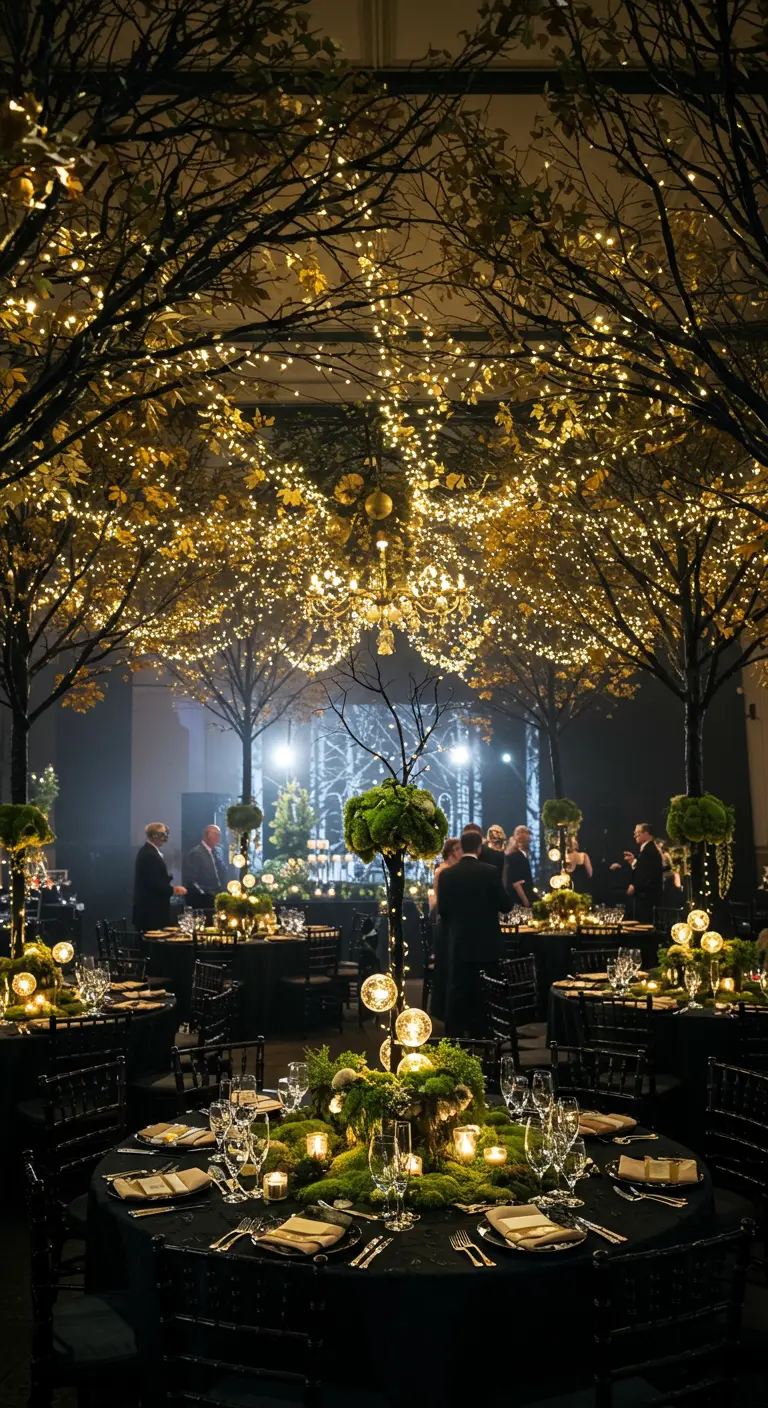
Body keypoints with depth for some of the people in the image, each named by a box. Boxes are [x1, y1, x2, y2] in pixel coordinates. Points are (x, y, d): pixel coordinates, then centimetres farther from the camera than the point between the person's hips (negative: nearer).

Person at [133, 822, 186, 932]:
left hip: (150, 906, 10)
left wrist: (168, 879, 5)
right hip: (151, 908, -10)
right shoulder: (149, 854, -16)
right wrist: (173, 890, -14)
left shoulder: (148, 851, 16)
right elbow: (154, 882, -22)